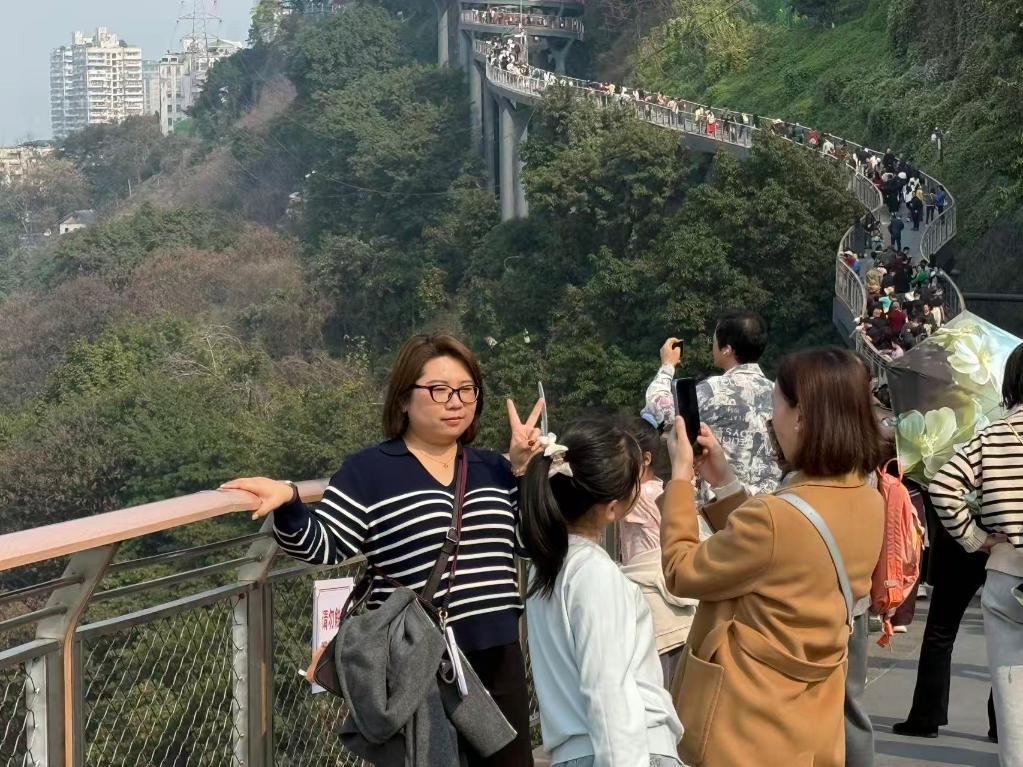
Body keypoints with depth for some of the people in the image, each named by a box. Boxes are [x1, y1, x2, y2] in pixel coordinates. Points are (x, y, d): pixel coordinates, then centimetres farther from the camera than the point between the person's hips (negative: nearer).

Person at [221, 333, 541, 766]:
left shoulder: (492, 470, 12)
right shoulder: (369, 471, -3)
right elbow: (323, 546, -8)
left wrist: (523, 468, 0)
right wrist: (287, 503, -27)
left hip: (498, 659, 5)